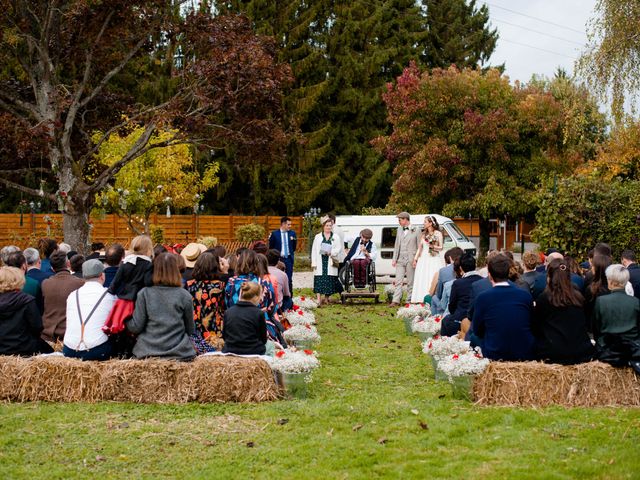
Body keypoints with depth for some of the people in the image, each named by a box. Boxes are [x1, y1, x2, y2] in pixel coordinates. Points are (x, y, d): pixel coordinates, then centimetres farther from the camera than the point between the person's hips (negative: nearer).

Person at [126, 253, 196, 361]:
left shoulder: (144, 294, -2)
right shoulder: (185, 296, -1)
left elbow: (136, 327, 0)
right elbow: (190, 330, 9)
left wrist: (125, 319, 19)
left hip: (148, 352, 1)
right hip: (179, 353, -1)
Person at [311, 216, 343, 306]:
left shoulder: (336, 237, 10)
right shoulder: (318, 237, 10)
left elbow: (338, 248, 4)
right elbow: (314, 250, 6)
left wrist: (331, 252, -17)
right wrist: (314, 263, -2)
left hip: (330, 262, 1)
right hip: (320, 262, -1)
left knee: (329, 281, 2)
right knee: (319, 281, -8)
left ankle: (326, 298, 17)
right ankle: (319, 300, -11)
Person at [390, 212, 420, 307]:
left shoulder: (416, 231, -2)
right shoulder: (399, 230, 13)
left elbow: (419, 247, -1)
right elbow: (397, 245, 15)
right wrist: (394, 259, 9)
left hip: (410, 260, -4)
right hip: (400, 260, 4)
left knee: (410, 282, 3)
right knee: (398, 281, -1)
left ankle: (410, 300, 10)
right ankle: (396, 301, -2)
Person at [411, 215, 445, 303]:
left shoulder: (438, 233, 1)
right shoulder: (424, 234, 14)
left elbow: (441, 247, 0)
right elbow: (420, 247, 14)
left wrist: (433, 246, -17)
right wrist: (415, 258, 8)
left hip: (435, 259, -4)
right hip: (424, 259, 4)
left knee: (434, 280, -10)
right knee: (422, 280, -3)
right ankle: (422, 299, -4)